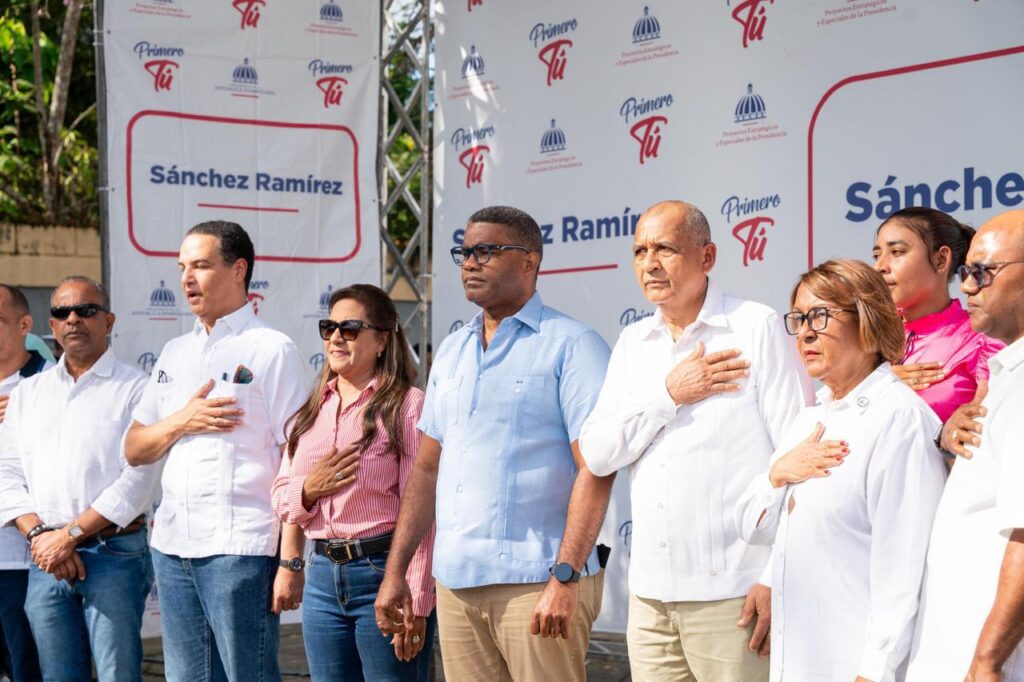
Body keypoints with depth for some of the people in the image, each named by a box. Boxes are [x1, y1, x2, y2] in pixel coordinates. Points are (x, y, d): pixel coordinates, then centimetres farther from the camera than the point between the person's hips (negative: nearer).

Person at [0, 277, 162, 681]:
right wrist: (39, 535, -6)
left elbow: (139, 478, -10)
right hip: (44, 559, 5)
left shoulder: (135, 389, 0)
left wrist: (71, 534, -13)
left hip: (113, 554, -4)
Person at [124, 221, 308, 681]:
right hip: (171, 547, 7)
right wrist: (182, 421, -3)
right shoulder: (174, 354, 17)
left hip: (239, 550, -7)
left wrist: (291, 561, -14)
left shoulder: (271, 350, -4)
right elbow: (134, 450, 17)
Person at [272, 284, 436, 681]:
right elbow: (281, 499, 16)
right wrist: (309, 490, -7)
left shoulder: (407, 405, -8)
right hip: (323, 577, 7)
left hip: (383, 573, -6)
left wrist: (415, 604, -17)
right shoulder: (313, 410, 14)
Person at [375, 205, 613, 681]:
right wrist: (395, 572, 12)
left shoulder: (572, 346, -4)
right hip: (455, 583, 6)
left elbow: (594, 469, -11)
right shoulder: (451, 352, 16)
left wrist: (565, 576, -19)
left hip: (536, 584, -6)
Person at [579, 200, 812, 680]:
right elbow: (596, 455, 5)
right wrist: (670, 394, -7)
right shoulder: (633, 344, 14)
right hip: (649, 595, 5)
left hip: (732, 595, -5)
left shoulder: (756, 328, -3)